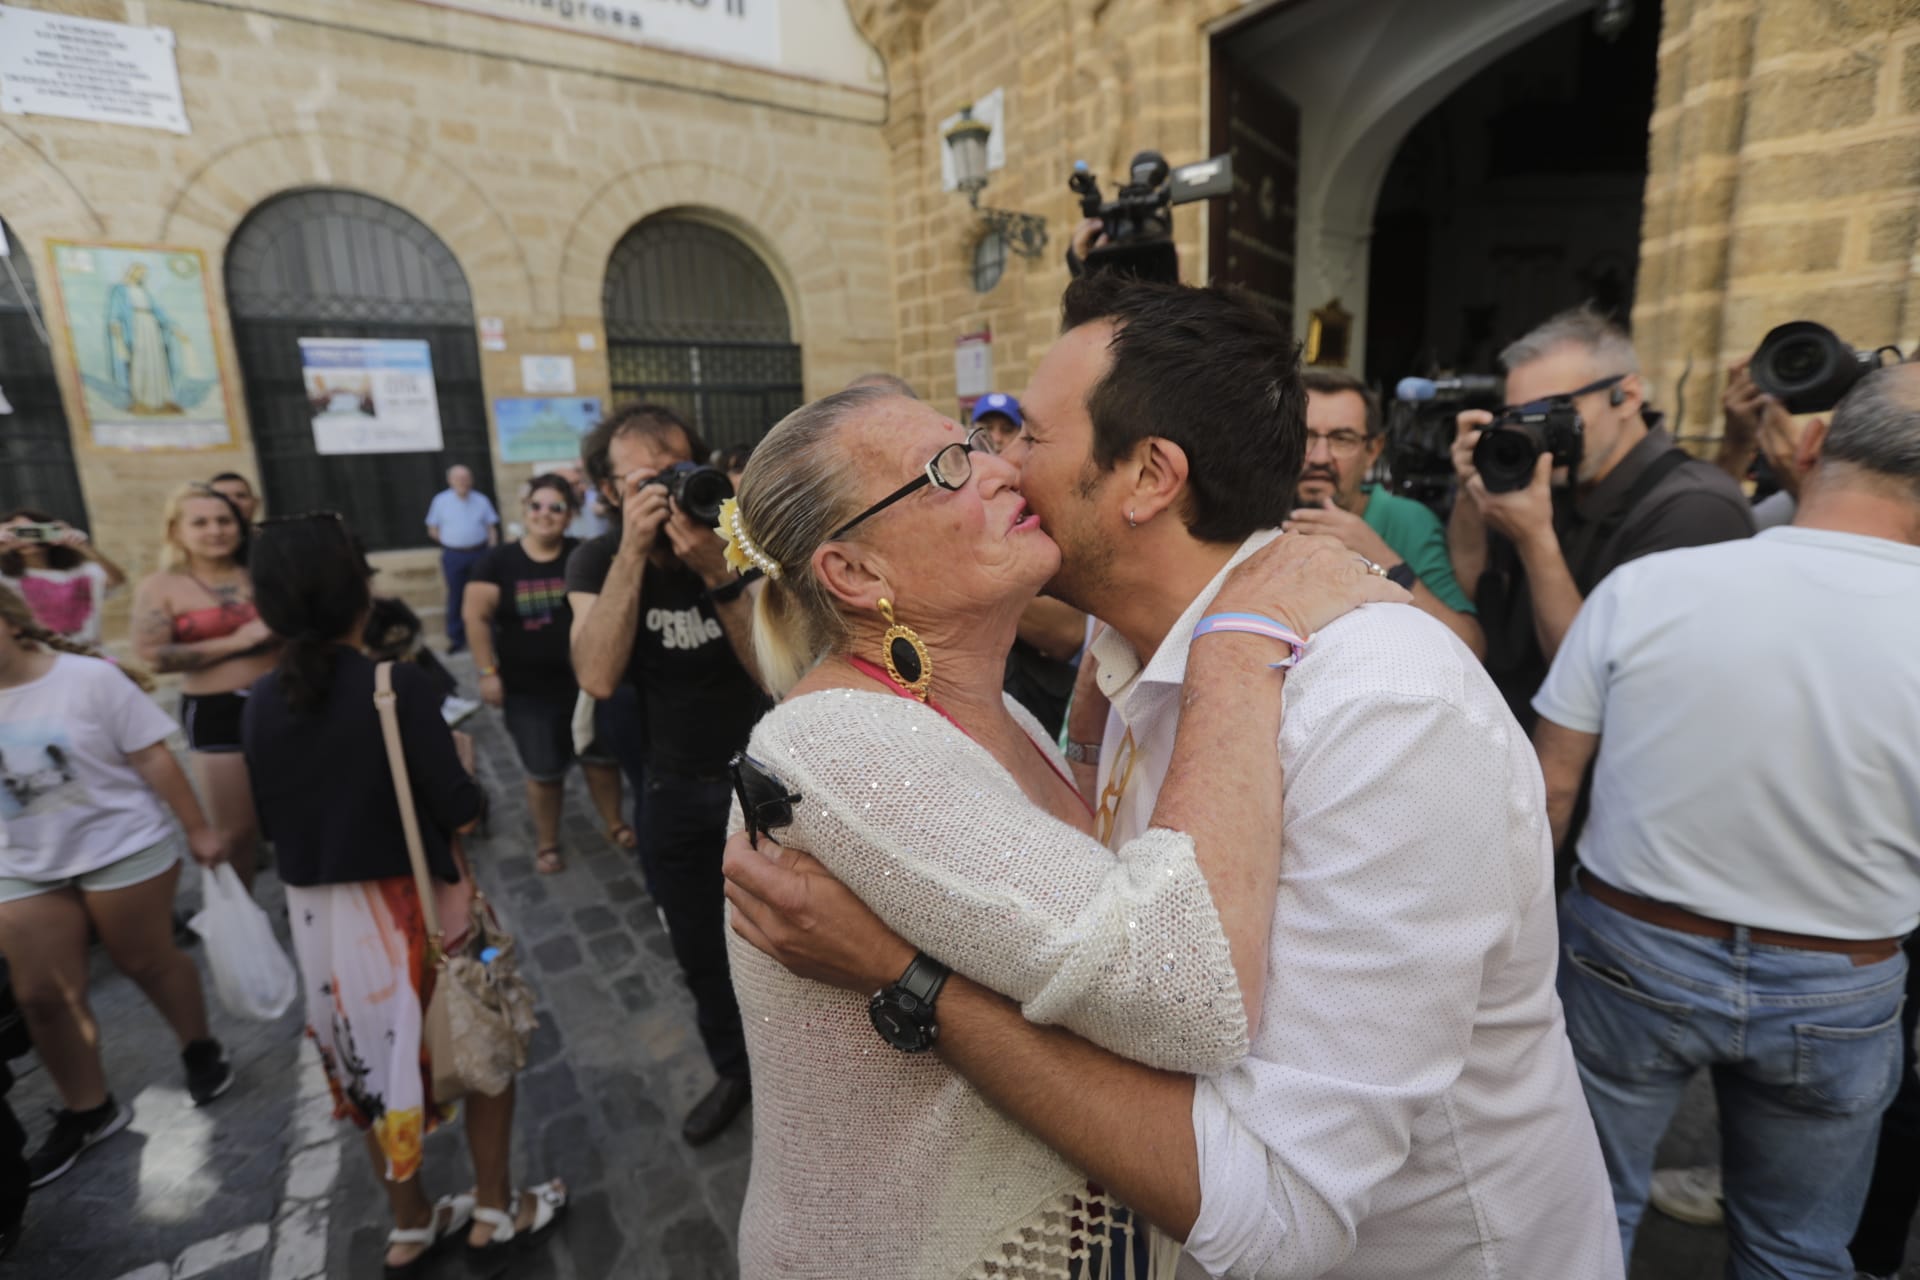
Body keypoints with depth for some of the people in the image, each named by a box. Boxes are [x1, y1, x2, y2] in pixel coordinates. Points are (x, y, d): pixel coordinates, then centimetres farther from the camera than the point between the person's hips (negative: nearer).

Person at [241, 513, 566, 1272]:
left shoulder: (263, 702, -3)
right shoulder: (398, 685, -20)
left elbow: (272, 821, 7)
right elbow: (461, 812, -21)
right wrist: (457, 762, -2)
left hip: (319, 914, 5)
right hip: (413, 907, -5)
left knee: (374, 1064, 22)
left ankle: (410, 1226, 39)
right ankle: (495, 1212, 30)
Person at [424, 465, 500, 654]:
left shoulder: (482, 501, 3)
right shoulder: (441, 501, 1)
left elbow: (492, 528, 5)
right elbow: (433, 530, 6)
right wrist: (450, 540, -2)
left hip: (479, 553, 1)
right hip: (453, 555, -1)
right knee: (455, 597, 4)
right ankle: (455, 638, 11)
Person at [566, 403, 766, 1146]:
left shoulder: (737, 547, -15)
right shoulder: (597, 562, -8)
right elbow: (597, 678, -26)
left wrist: (718, 572, -35)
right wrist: (634, 550, -31)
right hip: (674, 790, 3)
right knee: (700, 953, 18)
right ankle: (734, 1072, 44)